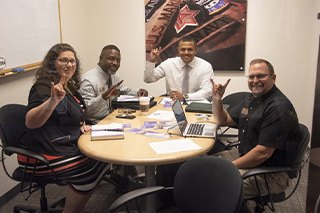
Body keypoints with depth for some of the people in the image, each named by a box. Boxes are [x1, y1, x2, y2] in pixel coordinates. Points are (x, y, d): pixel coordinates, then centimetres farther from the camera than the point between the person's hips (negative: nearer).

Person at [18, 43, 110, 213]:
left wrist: (82, 125, 7)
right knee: (91, 170, -17)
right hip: (46, 154, -9)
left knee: (101, 156, -3)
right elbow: (30, 122, -31)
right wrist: (53, 100, -45)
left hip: (67, 145, 9)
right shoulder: (44, 87, -15)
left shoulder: (69, 86, 13)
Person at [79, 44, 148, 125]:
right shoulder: (89, 80, -18)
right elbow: (84, 110, -26)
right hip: (96, 124, -8)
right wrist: (104, 96, -38)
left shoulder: (114, 75, 7)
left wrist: (139, 94, 0)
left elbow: (125, 91, 21)